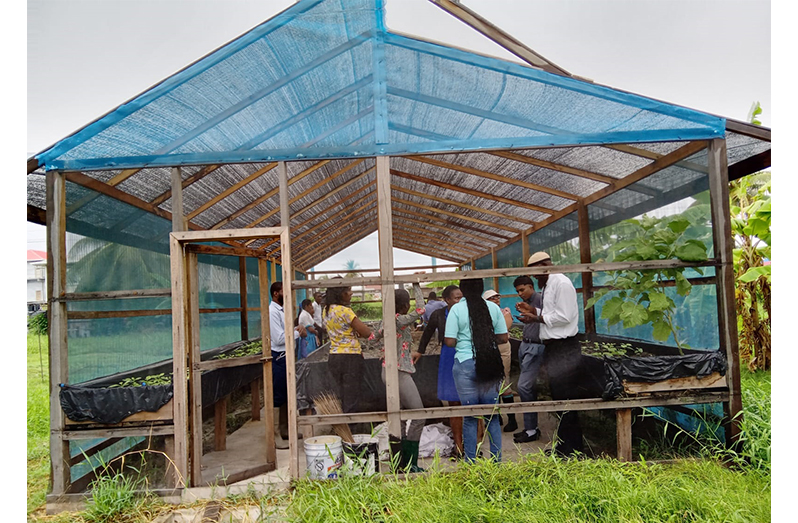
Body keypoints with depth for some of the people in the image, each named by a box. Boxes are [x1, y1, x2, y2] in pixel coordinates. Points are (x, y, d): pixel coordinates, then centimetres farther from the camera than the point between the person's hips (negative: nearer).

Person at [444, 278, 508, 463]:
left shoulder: (457, 309, -6)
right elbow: (503, 337, 7)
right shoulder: (493, 307, 3)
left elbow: (449, 341, -9)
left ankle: (470, 463, 12)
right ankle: (497, 460, 16)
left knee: (470, 417, 5)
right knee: (492, 415, 11)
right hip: (490, 364, 3)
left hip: (466, 364, -3)